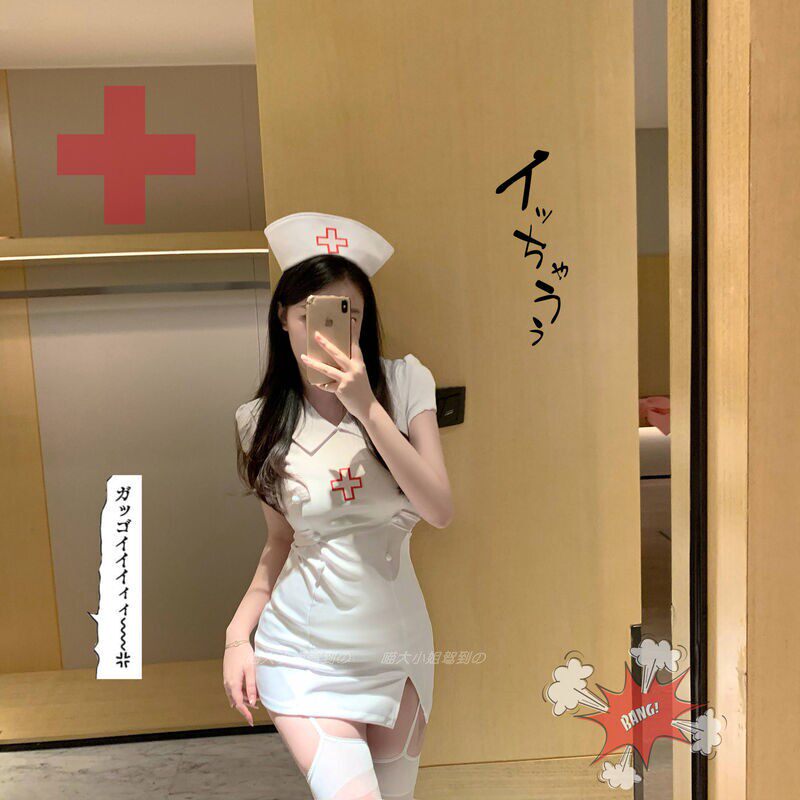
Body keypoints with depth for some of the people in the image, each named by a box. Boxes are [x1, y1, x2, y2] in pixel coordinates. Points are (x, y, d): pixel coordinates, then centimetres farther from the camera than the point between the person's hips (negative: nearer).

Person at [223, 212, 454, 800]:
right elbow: (282, 540, 7)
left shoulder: (404, 383, -8)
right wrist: (238, 633, -2)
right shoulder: (262, 422, -3)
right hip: (303, 654, -1)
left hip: (398, 645, 1)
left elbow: (441, 511, -16)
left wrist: (366, 408, -23)